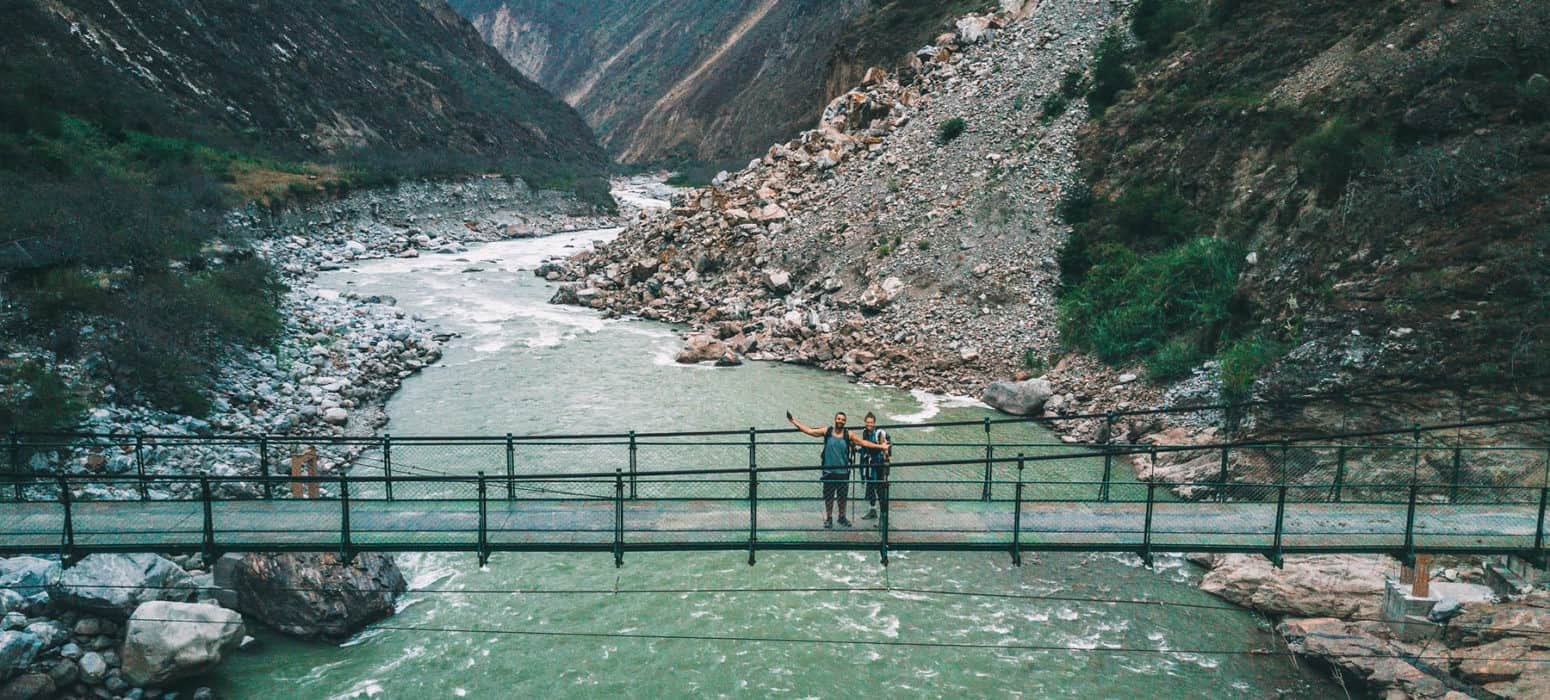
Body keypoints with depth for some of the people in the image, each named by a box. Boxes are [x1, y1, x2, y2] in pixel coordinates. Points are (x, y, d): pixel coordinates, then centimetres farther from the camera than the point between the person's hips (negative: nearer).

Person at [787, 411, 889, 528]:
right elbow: (809, 431, 0)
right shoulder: (827, 431, -2)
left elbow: (863, 442, 3)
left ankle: (842, 517, 27)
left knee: (842, 497, 10)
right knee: (828, 497, 5)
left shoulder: (848, 435, -1)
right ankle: (828, 518, 19)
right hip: (829, 471, 0)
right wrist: (793, 421, -4)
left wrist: (880, 446, -1)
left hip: (843, 472, 0)